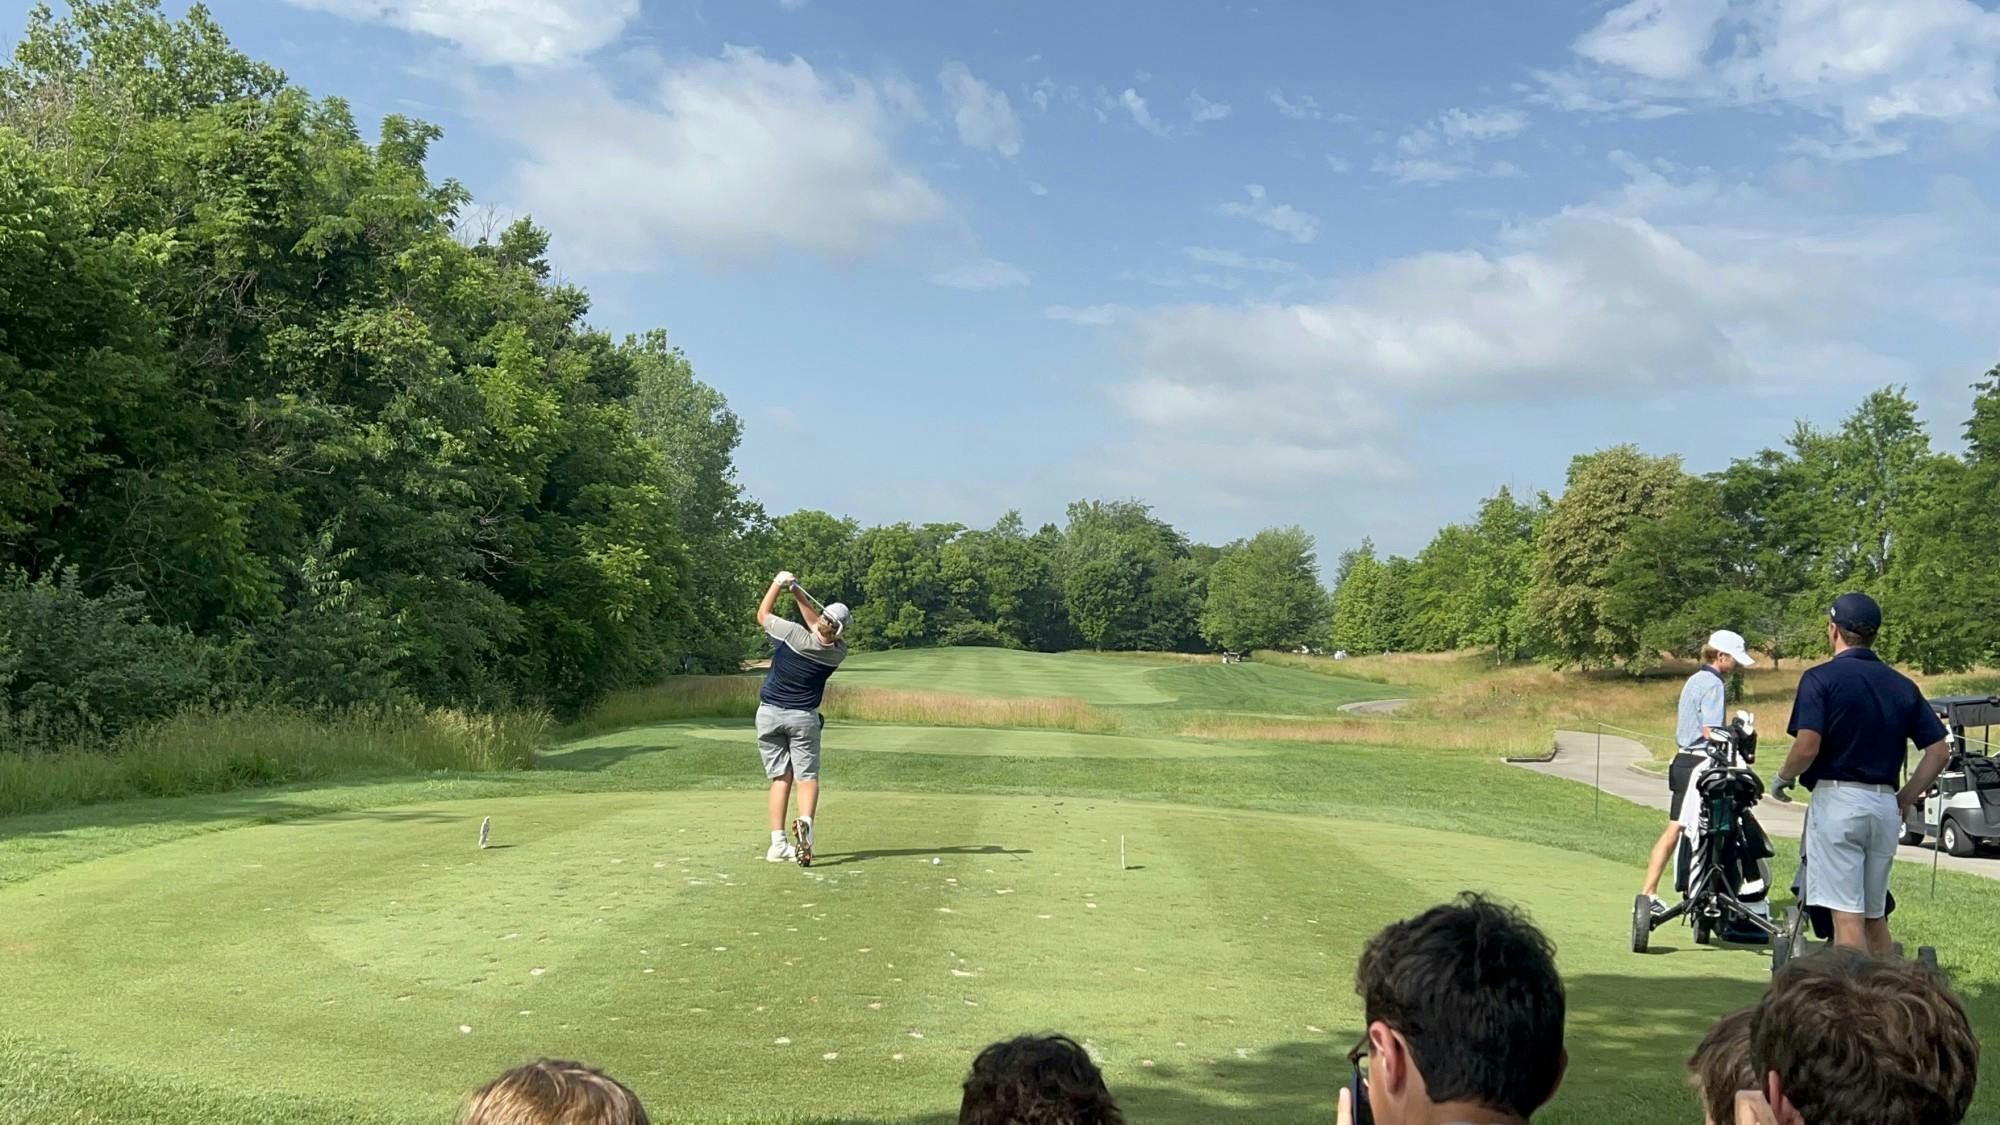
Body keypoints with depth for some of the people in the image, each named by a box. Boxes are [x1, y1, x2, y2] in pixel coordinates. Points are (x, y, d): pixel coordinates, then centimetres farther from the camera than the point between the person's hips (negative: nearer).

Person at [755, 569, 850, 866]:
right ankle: (805, 823, -30)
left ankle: (778, 843, -2)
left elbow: (762, 615, 1)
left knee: (780, 777, 5)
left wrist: (779, 583, 8)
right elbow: (816, 625, 10)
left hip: (769, 713, 0)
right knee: (807, 776, 1)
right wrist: (797, 592, 10)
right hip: (803, 718, 0)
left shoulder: (793, 634, -17)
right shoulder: (837, 653, -8)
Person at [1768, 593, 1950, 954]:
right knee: (1875, 916, 15)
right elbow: (1939, 750, 8)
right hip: (1885, 805, 6)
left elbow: (1807, 748, -17)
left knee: (1847, 915, -6)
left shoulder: (1821, 677, -7)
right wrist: (1905, 798, 14)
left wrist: (1782, 778, 1)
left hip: (1837, 800, -6)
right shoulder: (1902, 685, 11)